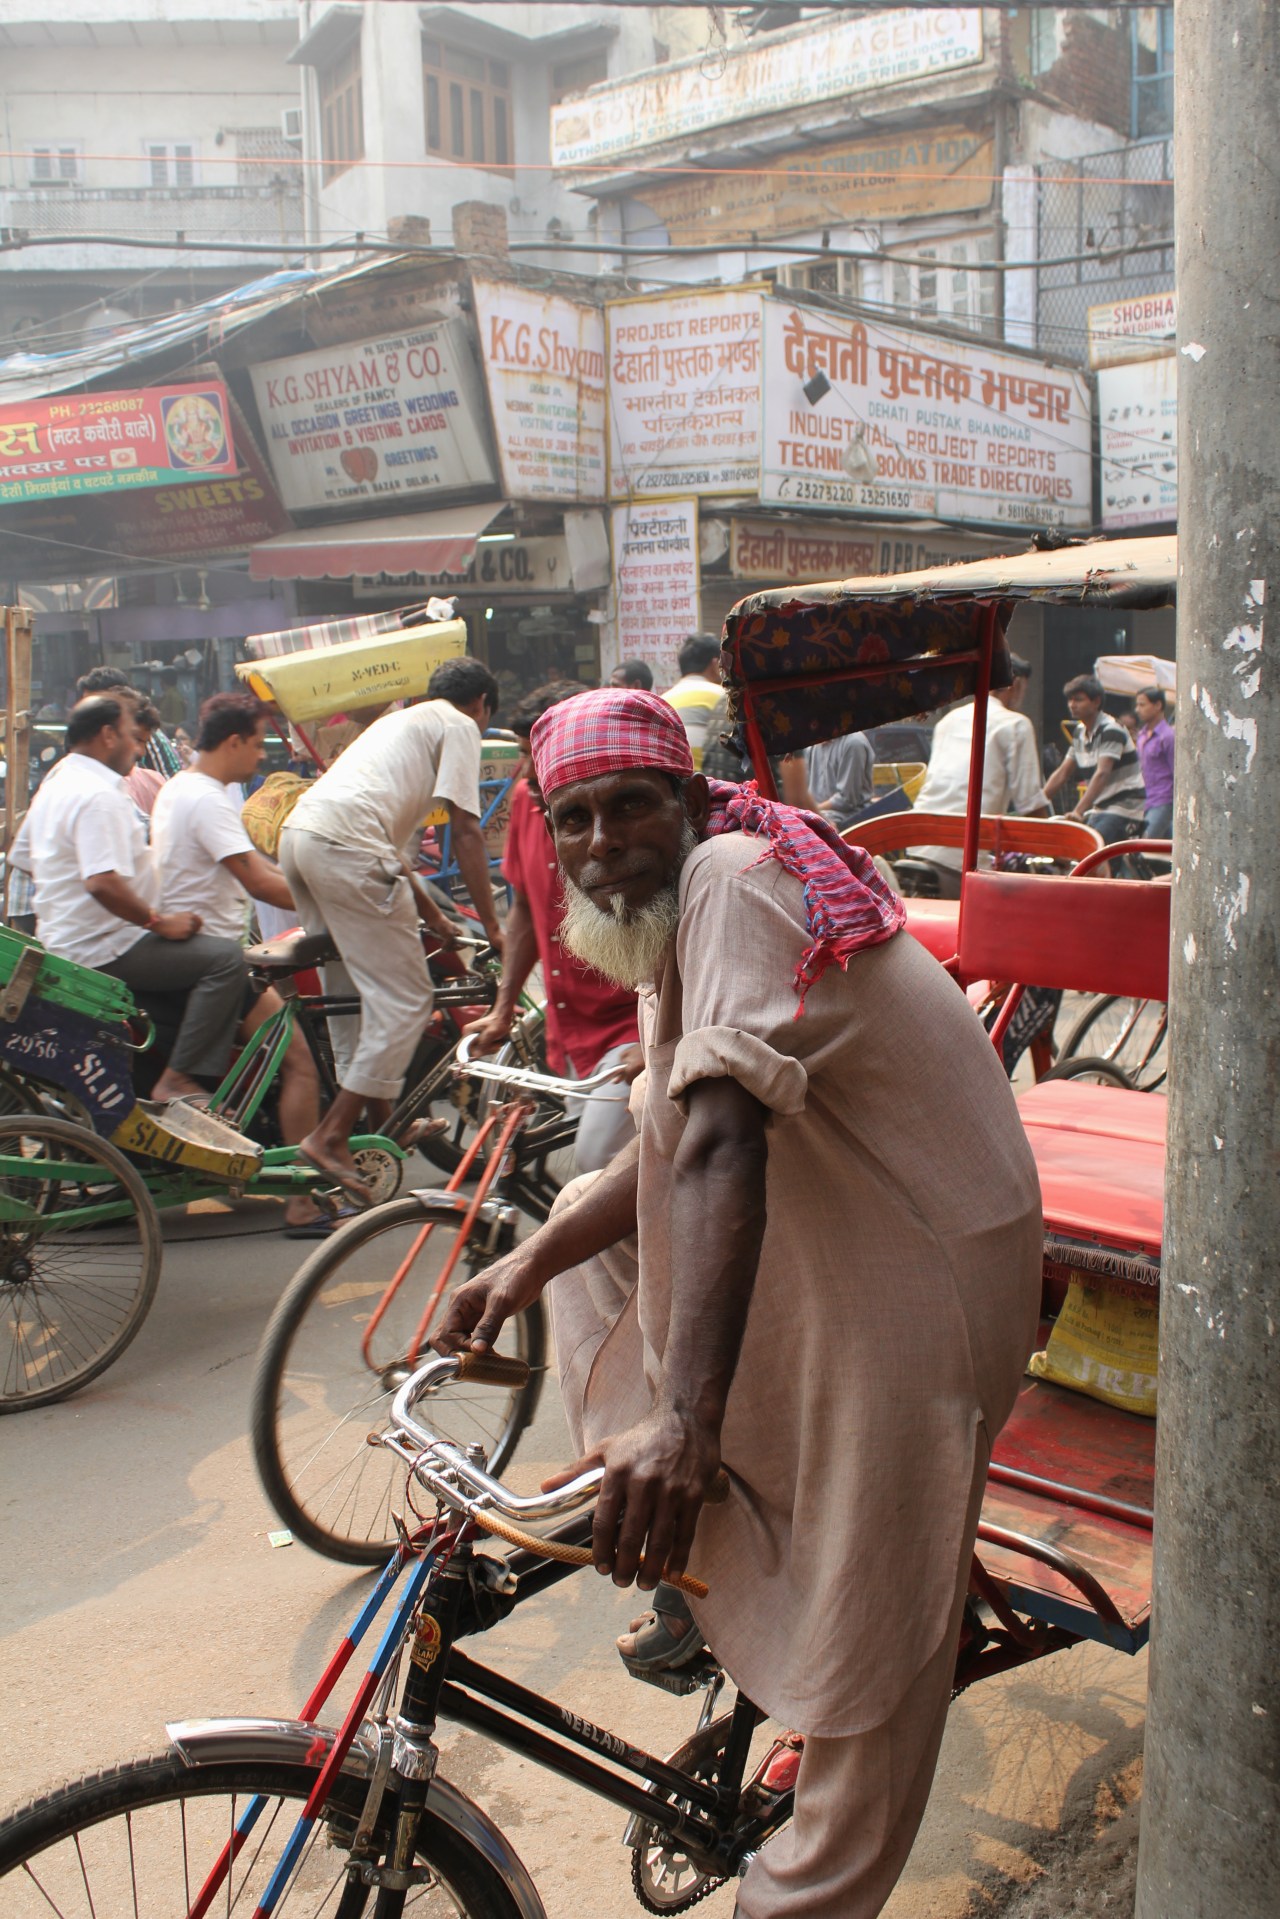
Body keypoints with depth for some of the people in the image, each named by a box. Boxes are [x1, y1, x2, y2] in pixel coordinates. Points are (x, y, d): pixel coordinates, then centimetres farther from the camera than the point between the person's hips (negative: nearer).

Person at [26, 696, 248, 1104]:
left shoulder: (53, 788, 16)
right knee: (226, 958, -20)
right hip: (102, 949, -11)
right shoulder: (99, 796, -19)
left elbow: (30, 867, 27)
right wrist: (159, 921, -21)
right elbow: (103, 883, -32)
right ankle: (178, 1081, -21)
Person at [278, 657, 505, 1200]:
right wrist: (491, 924, 3)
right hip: (345, 848, -9)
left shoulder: (402, 719, 34)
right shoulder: (460, 726, 8)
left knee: (350, 991, 20)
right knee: (405, 999, -4)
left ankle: (379, 1119, 30)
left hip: (297, 833, 10)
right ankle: (331, 1136, -5)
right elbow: (464, 831, -1)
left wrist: (428, 912, 39)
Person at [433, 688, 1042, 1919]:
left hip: (915, 1278, -9)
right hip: (813, 1247, 9)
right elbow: (668, 1145, 10)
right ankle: (693, 1569, 18)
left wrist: (684, 1419, -44)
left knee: (864, 1649, 1)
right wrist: (525, 1267, -1)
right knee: (591, 1221, 11)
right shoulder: (669, 915, 8)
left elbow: (722, 1147, -37)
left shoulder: (734, 881, -23)